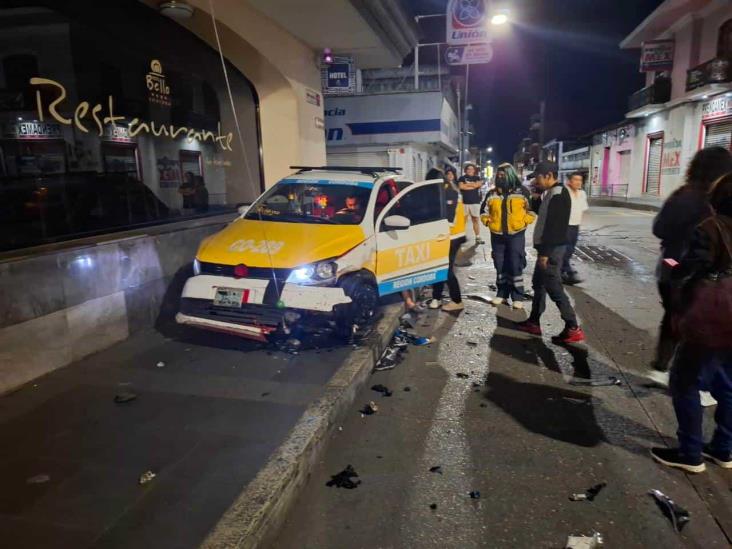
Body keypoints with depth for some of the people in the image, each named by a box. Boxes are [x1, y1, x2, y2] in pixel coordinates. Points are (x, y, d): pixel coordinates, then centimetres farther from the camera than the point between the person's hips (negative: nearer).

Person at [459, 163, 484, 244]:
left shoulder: (477, 178, 14)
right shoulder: (462, 178, 7)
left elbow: (479, 184, -7)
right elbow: (461, 186, -11)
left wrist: (467, 184, -4)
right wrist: (473, 186, -4)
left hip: (475, 202, 2)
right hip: (464, 202, -2)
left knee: (476, 219, 3)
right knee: (463, 220, -3)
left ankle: (478, 237, 6)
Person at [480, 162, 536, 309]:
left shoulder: (522, 192, -2)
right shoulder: (492, 194, 6)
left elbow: (533, 209, 4)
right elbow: (484, 210, 17)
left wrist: (524, 222, -7)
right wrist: (487, 221, 2)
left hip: (516, 234, -3)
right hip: (497, 235, 3)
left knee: (516, 265, -2)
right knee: (500, 265, 9)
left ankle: (518, 296, 7)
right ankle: (502, 293, 21)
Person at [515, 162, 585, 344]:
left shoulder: (559, 194, -18)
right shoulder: (551, 193, 15)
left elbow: (555, 226, -23)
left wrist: (546, 252, -24)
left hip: (552, 249, -11)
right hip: (548, 248, 11)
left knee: (554, 288, -8)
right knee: (538, 283, 16)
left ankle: (573, 329, -2)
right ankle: (534, 322, 26)